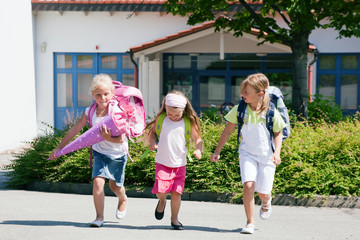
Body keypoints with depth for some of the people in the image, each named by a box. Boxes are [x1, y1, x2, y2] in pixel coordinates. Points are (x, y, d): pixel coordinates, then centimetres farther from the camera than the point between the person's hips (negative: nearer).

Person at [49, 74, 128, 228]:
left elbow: (120, 139, -24)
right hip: (99, 152, 2)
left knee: (115, 186, 13)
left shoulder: (117, 112, -23)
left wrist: (108, 138, -44)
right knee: (98, 182, -15)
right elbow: (74, 130, -4)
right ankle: (99, 217, -2)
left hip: (117, 153, -2)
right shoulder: (90, 111, -11)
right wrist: (59, 148, -2)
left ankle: (123, 199, 50)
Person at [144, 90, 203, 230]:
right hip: (162, 163, 0)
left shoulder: (188, 123, -3)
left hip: (179, 164, 0)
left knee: (176, 193, -2)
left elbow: (197, 138, 4)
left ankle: (174, 219, 17)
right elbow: (152, 131, 13)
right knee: (160, 191, -12)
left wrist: (198, 150, -15)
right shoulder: (160, 119, -2)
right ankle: (162, 201, 25)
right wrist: (152, 143, -7)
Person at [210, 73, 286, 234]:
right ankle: (250, 223, -5)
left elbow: (278, 133, 1)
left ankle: (266, 202, 44)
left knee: (262, 192, 3)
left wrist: (277, 152, -12)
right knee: (248, 185, -20)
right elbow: (227, 130, 2)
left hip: (266, 155, -1)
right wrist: (217, 151, 2)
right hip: (247, 153, 1)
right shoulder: (239, 110, -9)